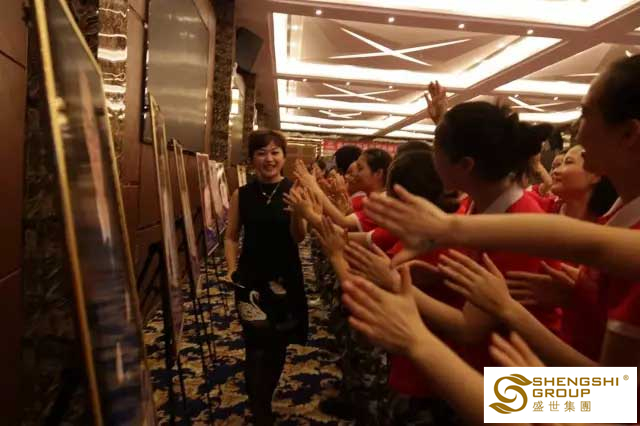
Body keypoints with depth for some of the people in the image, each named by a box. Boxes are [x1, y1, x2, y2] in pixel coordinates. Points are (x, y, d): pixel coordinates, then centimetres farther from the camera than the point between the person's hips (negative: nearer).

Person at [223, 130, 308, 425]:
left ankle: (264, 398, 44)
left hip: (286, 278, 1)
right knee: (258, 347, -3)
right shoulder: (241, 195, -3)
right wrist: (232, 268, -8)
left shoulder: (294, 190, -7)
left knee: (278, 344, 17)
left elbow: (299, 237, -16)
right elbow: (231, 237, 6)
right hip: (251, 279, 0)